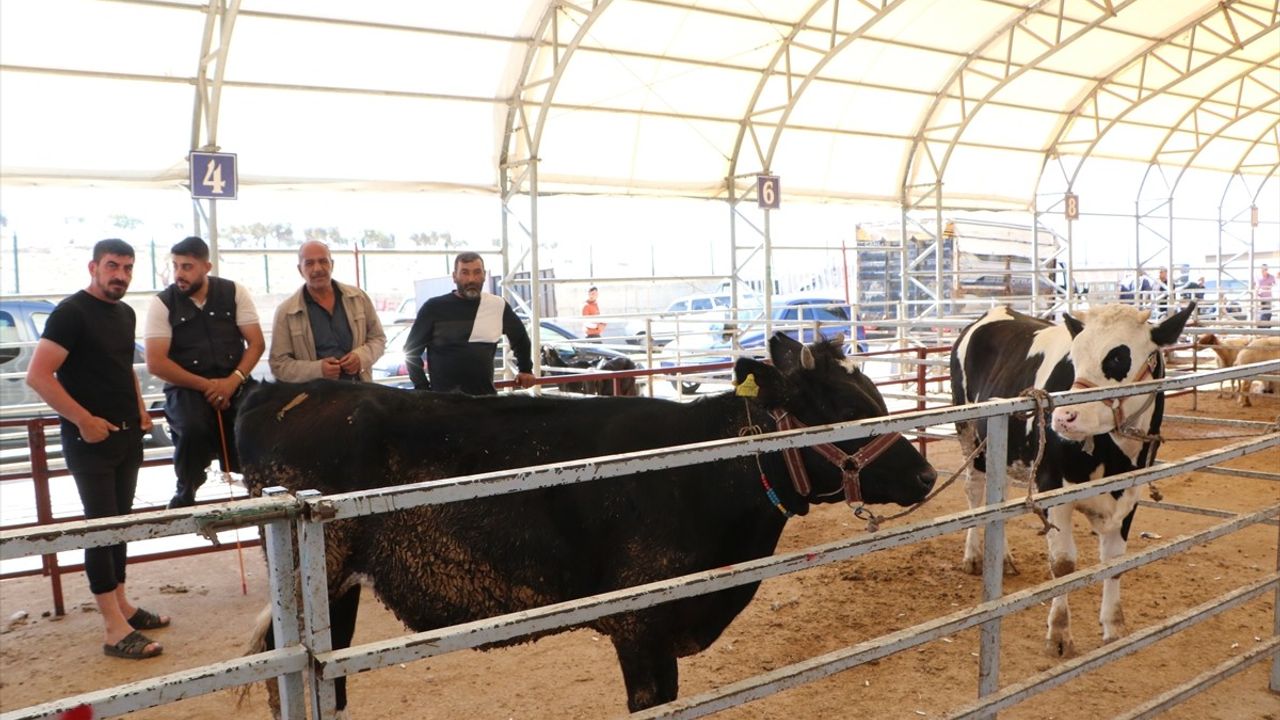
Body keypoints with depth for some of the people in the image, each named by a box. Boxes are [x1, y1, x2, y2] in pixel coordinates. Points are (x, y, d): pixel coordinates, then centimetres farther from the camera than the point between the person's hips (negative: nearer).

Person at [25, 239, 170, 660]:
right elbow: (38, 375, -19)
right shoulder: (72, 312, -12)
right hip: (91, 438, -8)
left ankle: (122, 604, 26)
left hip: (128, 435, 8)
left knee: (120, 521, 14)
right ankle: (115, 630, -1)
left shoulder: (125, 314, 12)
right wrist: (84, 419, -20)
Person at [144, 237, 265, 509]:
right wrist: (206, 386, -13)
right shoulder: (162, 303, 1)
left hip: (234, 384, 2)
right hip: (187, 387, -2)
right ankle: (185, 497, -5)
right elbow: (156, 363, -5)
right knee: (193, 428, -32)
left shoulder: (234, 293, 5)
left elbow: (257, 343, 2)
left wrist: (234, 380, -15)